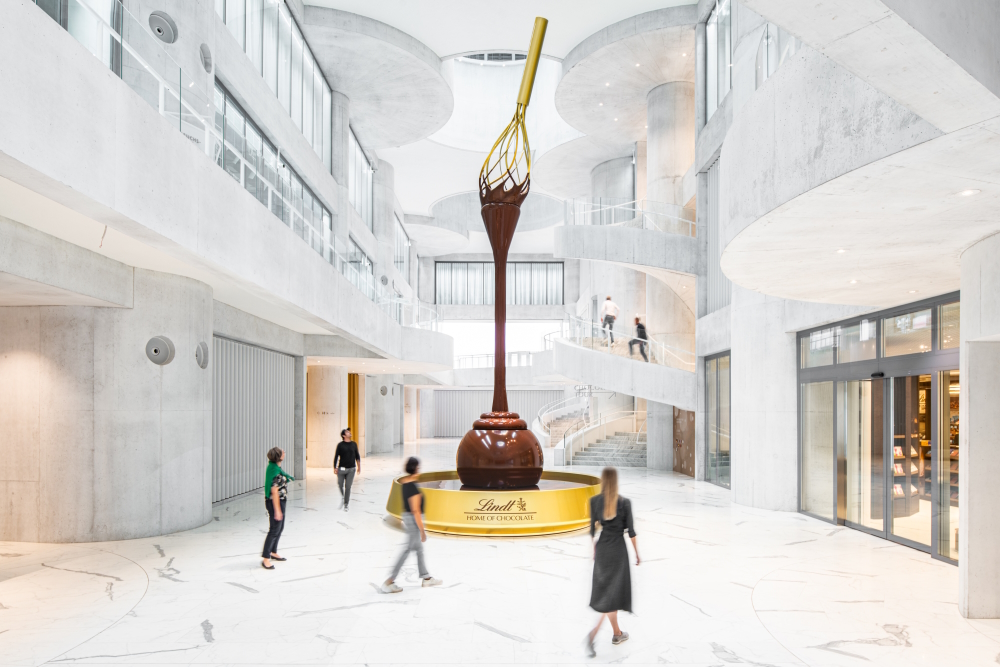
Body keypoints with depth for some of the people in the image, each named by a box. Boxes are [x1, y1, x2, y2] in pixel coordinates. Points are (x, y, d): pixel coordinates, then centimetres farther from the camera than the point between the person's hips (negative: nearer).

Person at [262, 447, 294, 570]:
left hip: (280, 501, 10)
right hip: (275, 503, -10)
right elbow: (274, 492, -24)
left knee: (280, 528, 19)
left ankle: (273, 552, 32)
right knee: (274, 530, -5)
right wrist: (277, 510, -23)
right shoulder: (275, 471, -24)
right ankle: (266, 558, 1)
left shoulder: (273, 467, 6)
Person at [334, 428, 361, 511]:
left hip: (351, 469, 1)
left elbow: (357, 456, 15)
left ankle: (346, 504, 7)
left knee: (348, 487, -2)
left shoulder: (354, 444, 8)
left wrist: (359, 467, 11)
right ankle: (342, 497, 30)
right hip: (341, 469, -1)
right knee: (340, 485, 0)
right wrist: (335, 468, -3)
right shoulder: (340, 445, -2)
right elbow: (336, 456, 0)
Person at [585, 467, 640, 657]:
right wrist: (637, 553, 4)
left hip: (602, 549, 4)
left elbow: (592, 528, 2)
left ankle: (617, 633, 28)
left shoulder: (594, 501, -6)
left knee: (606, 590, 16)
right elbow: (630, 530, -8)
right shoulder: (624, 503, -13)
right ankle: (594, 632, -12)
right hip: (618, 550, -3)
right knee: (614, 593, 5)